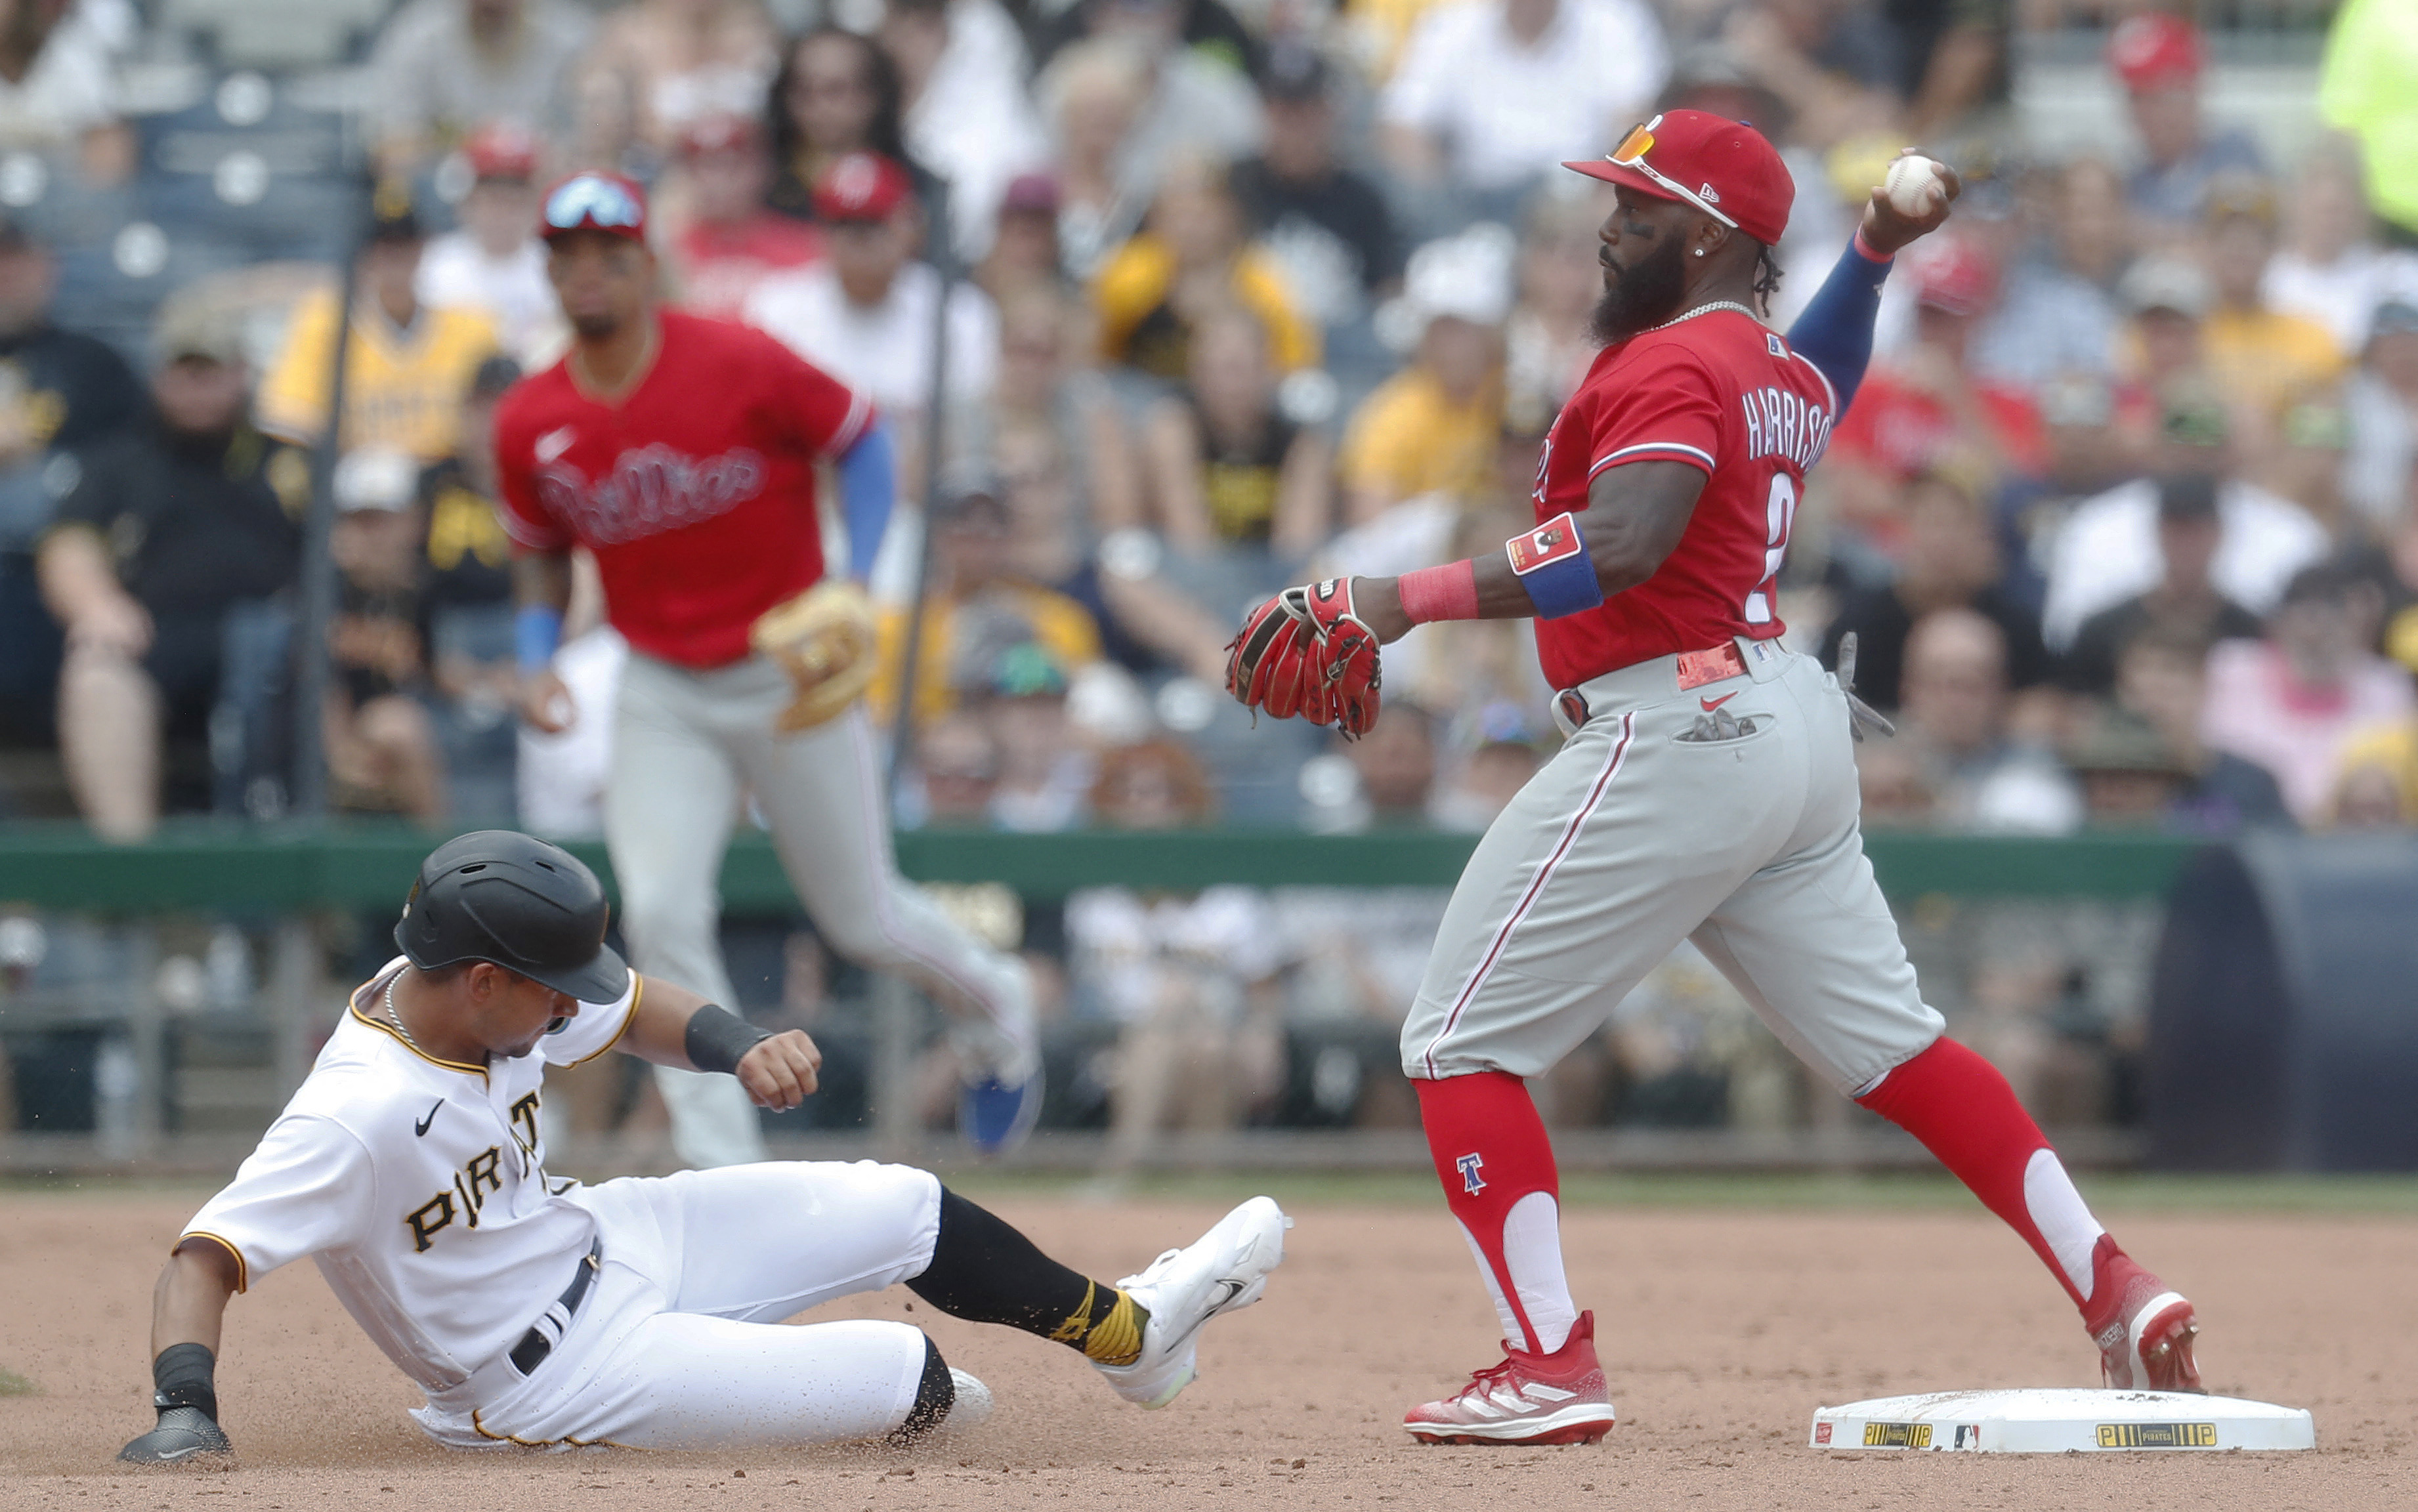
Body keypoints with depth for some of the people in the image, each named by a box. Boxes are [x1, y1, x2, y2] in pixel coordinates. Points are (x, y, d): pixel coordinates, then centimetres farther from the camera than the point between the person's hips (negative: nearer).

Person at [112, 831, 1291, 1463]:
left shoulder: (484, 995, -9)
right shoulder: (358, 1116, -34)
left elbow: (634, 1011, 7)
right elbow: (206, 1256, -37)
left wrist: (740, 1051, -12)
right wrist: (184, 1411, -52)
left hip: (597, 1241, 9)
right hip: (559, 1367, -9)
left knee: (906, 1211, 10)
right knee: (907, 1377, -12)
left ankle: (1126, 1330, 32)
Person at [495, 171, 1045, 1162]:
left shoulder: (739, 366, -17)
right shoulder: (531, 425, -6)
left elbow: (860, 439, -5)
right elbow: (540, 553, 11)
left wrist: (852, 587, -16)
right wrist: (538, 663, -6)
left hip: (792, 679, -2)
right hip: (660, 698, 2)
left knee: (865, 922, 8)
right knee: (661, 919, -15)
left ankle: (991, 1001, 43)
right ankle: (724, 1175, -8)